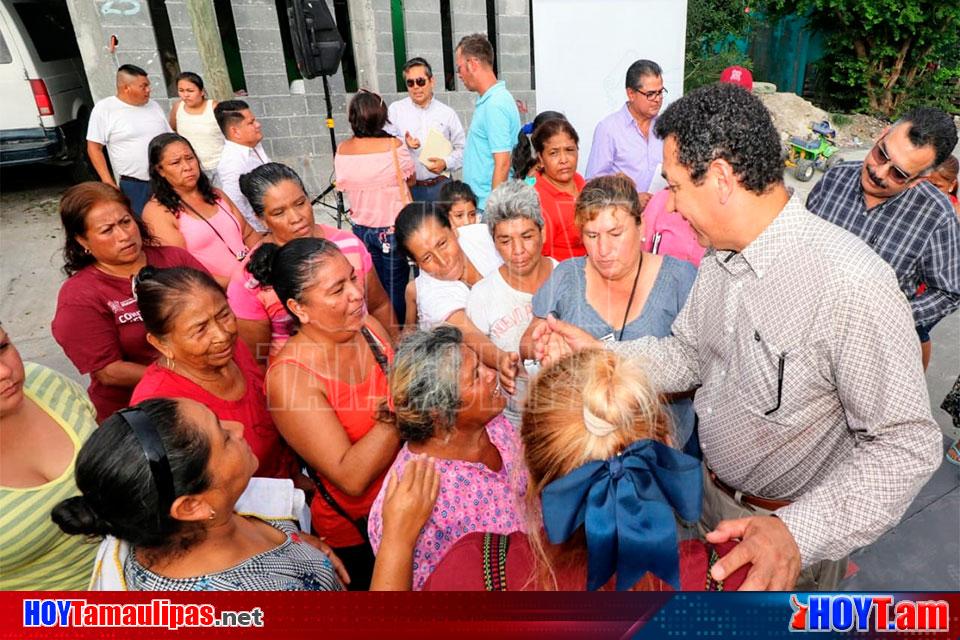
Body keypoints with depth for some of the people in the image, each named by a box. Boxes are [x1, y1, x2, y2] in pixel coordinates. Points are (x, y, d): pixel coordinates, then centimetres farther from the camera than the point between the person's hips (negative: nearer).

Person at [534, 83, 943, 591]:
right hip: (710, 492, 6)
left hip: (793, 530, -6)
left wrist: (798, 532, -41)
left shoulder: (852, 283, -32)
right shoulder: (720, 255, -6)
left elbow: (906, 444, -28)